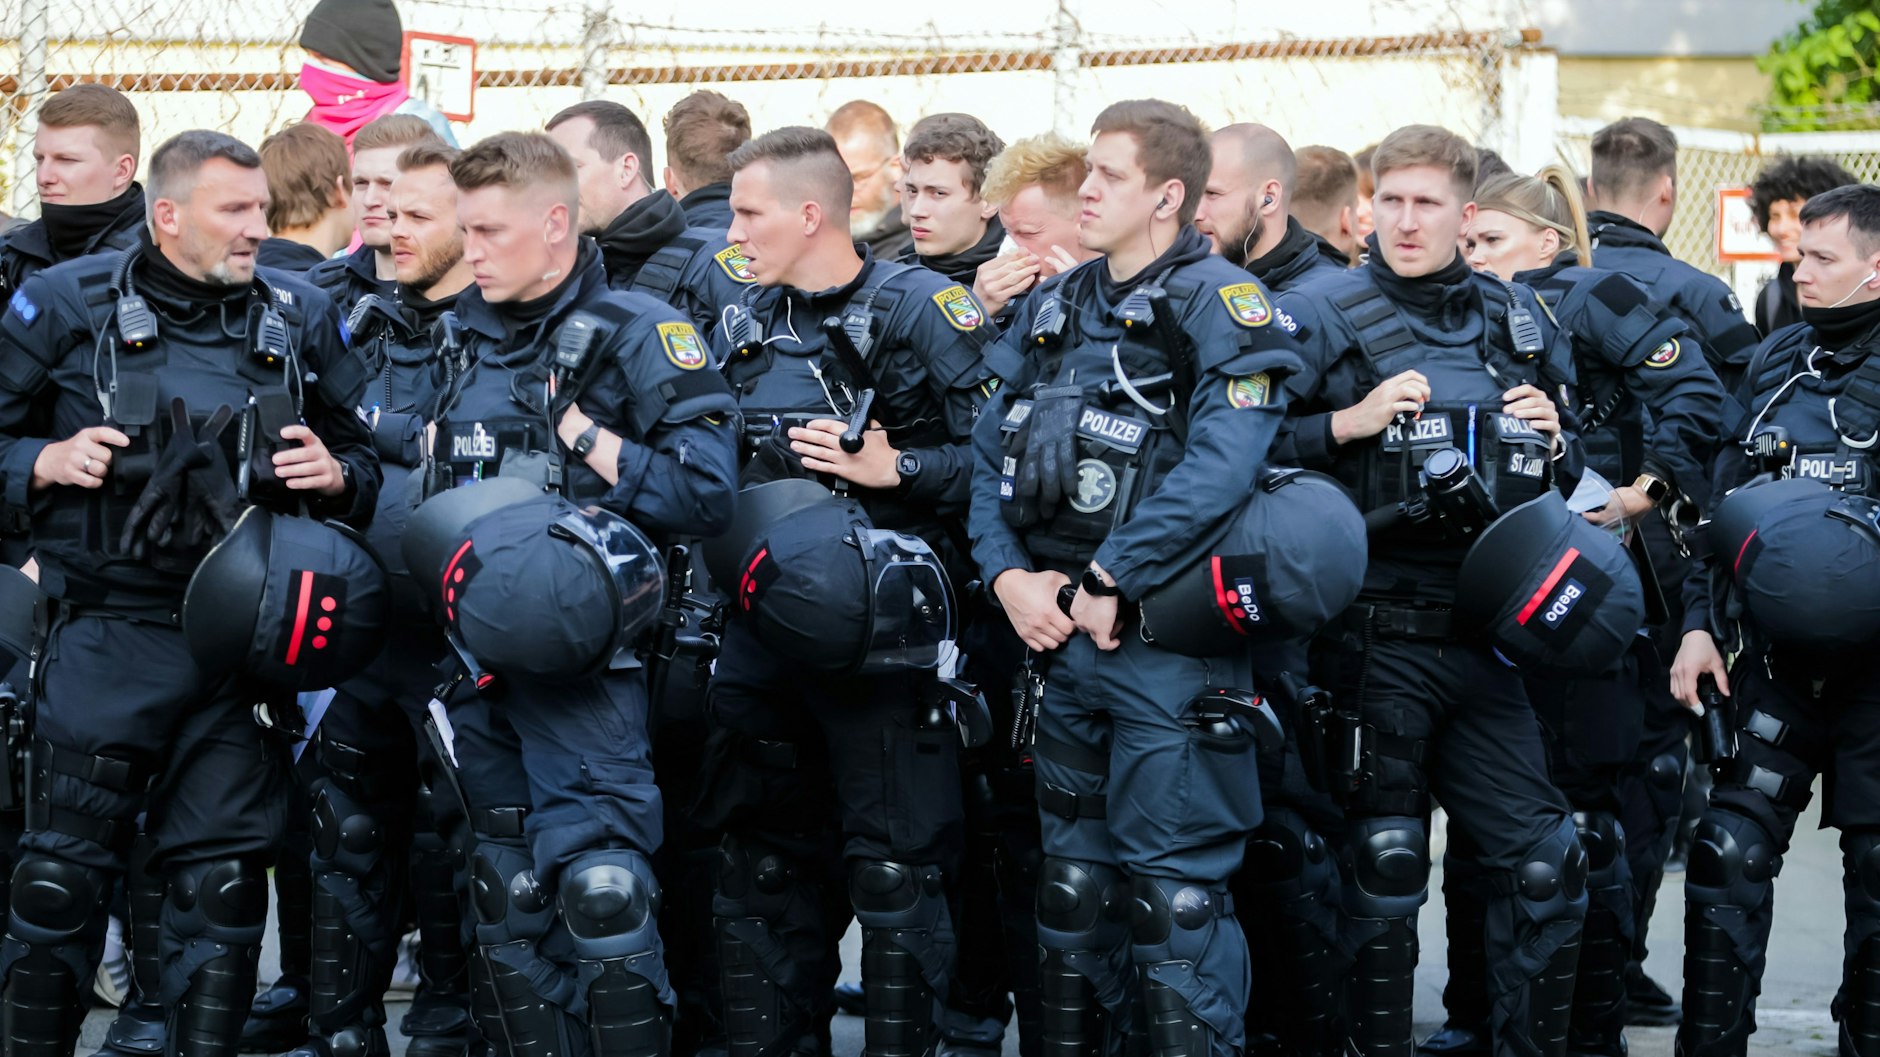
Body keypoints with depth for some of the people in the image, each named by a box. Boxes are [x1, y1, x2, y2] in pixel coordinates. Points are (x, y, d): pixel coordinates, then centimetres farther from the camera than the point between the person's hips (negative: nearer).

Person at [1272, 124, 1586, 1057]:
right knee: (1383, 864, 2)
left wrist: (1553, 441, 2)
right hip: (1374, 638, -4)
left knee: (1542, 862, 3)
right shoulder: (1321, 316, -3)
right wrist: (1347, 423, -18)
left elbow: (1563, 478, 24)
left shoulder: (1520, 323, 12)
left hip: (1487, 637, 4)